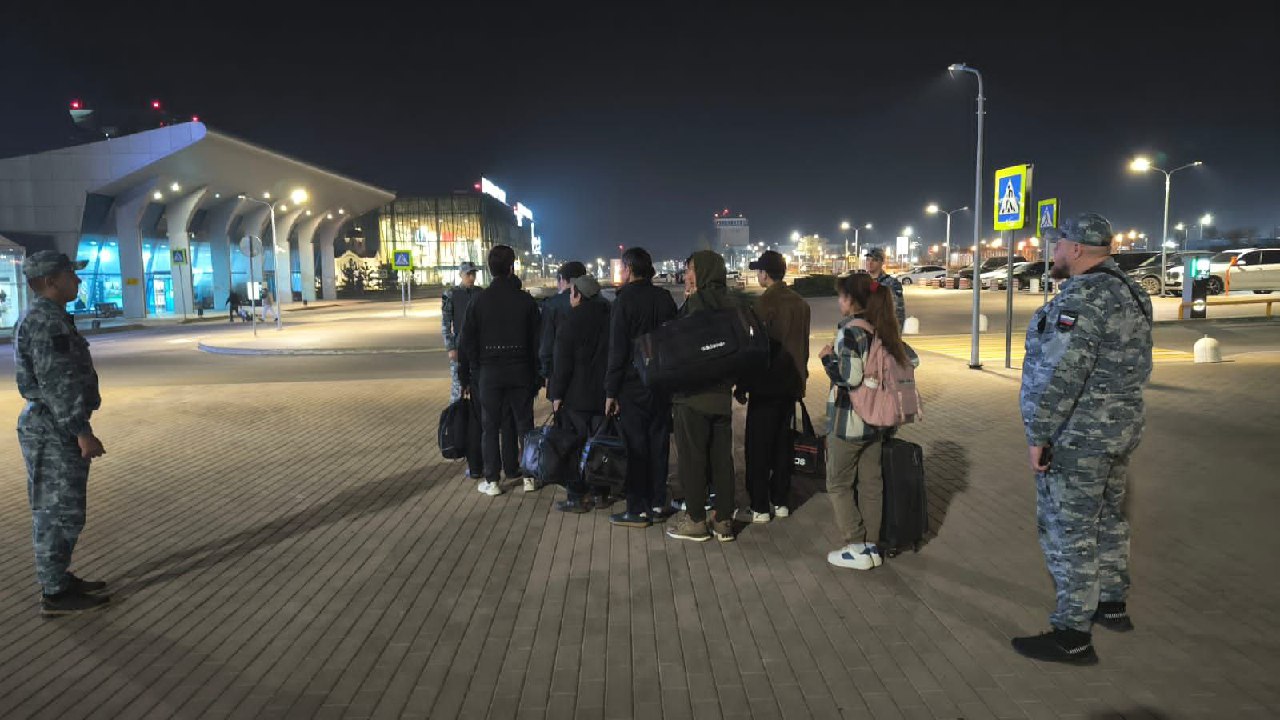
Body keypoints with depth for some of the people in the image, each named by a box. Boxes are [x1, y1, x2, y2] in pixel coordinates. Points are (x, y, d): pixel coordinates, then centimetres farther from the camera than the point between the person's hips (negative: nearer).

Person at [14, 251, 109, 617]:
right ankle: (55, 594, 4)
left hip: (55, 427, 10)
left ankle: (59, 580, 26)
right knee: (60, 511, -3)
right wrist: (81, 432, -23)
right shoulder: (46, 319, -17)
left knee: (58, 511, 16)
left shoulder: (47, 318, 16)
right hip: (54, 430, -10)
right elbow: (57, 382, -23)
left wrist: (78, 428, 23)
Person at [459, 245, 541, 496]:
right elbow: (536, 342, 0)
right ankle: (529, 476, 15)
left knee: (490, 427, 7)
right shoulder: (526, 300, -2)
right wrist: (537, 376, 7)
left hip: (489, 373, -1)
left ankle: (492, 480, 9)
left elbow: (467, 342, -1)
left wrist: (465, 378, 6)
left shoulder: (479, 301, -4)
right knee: (524, 424, 11)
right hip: (521, 372, 1)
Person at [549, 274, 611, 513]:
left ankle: (577, 497, 3)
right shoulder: (610, 316, 6)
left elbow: (563, 361, -14)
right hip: (604, 393, 6)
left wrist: (557, 394, -8)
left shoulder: (571, 320, -13)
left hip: (577, 394, -6)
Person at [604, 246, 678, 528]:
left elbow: (617, 349, -14)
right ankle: (658, 505, 19)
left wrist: (611, 391, -11)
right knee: (658, 443, 12)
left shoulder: (625, 300, -12)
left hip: (633, 386, -6)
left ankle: (638, 510, 5)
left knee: (635, 447, 1)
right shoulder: (665, 298, 5)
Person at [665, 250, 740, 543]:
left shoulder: (697, 303, -15)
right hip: (721, 394, 7)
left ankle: (696, 521, 11)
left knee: (692, 458, 4)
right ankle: (724, 521, 17)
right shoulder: (729, 304, 7)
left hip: (693, 395, -7)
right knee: (721, 457, 11)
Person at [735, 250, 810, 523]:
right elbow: (803, 345, 13)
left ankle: (759, 507, 1)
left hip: (766, 385, -7)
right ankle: (780, 501, 19)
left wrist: (742, 386, -9)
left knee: (758, 446, -1)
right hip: (791, 383, 7)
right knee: (782, 443, 13)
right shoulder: (800, 303, 7)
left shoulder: (765, 303, -15)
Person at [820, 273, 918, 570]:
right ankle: (873, 546, 19)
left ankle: (856, 549, 7)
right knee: (871, 483, 13)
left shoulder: (850, 330, -17)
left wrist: (827, 357, -10)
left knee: (839, 485, 6)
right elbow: (911, 359, 12)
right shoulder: (882, 329, 5)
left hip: (847, 422, -7)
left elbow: (849, 377, -25)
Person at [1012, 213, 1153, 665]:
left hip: (1077, 436, -10)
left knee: (1068, 532, -1)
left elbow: (1059, 377, -26)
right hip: (1120, 427, 10)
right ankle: (1113, 605, 36)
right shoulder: (1130, 292, 10)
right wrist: (1115, 416, 21)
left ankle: (1072, 636, 7)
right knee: (1107, 520, 22)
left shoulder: (1082, 296, -22)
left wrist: (1038, 435, -20)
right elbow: (1135, 365, 16)